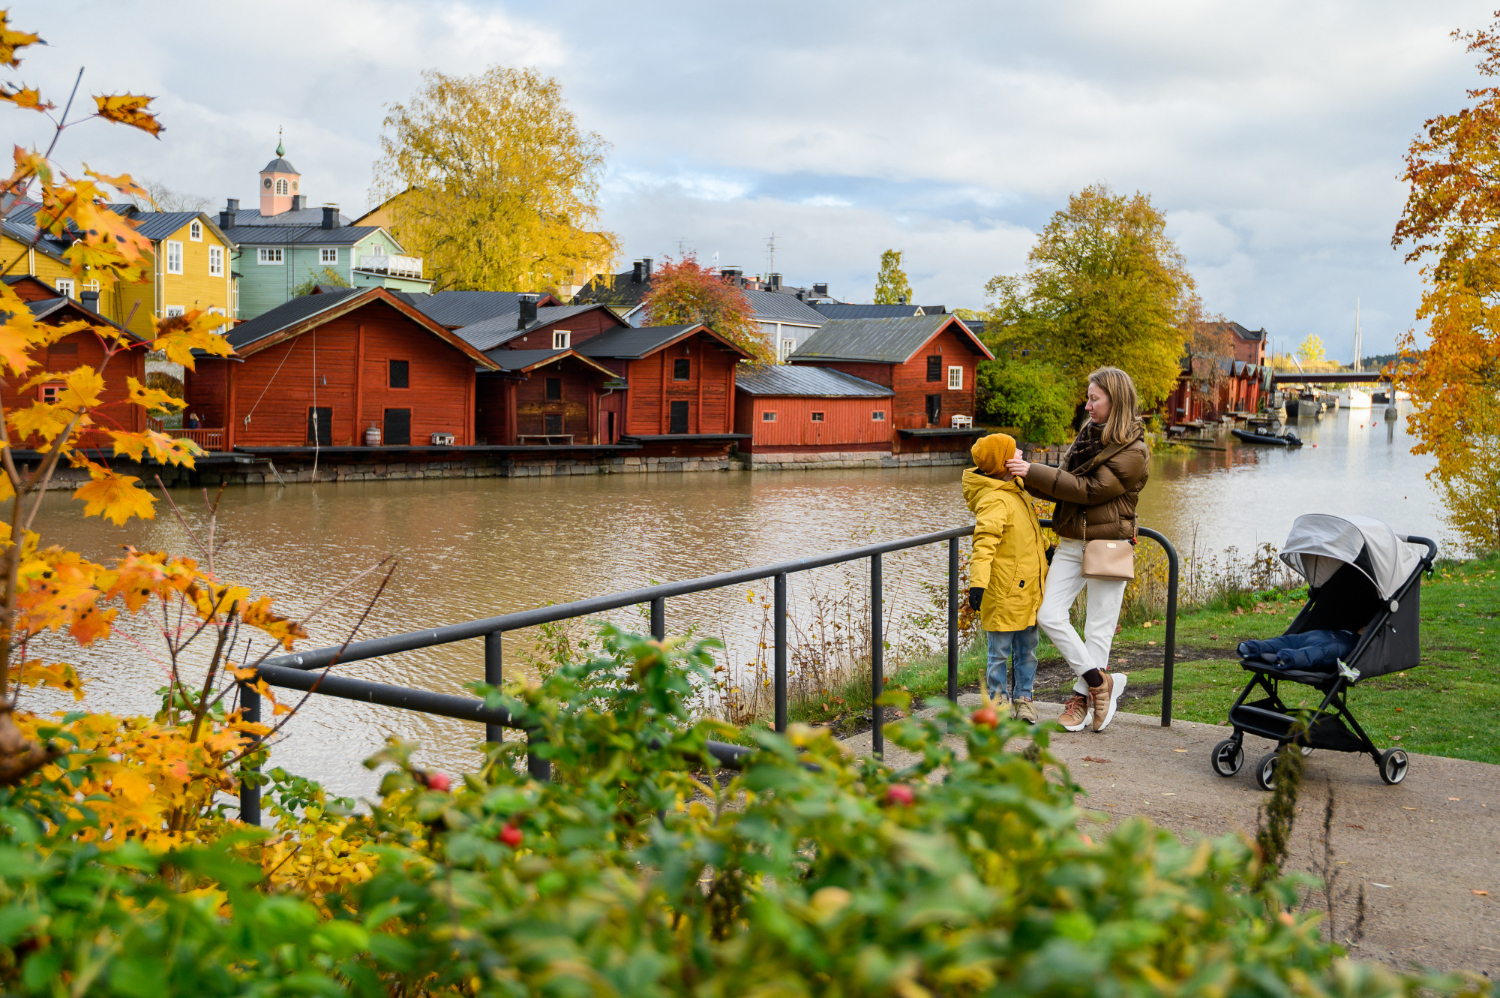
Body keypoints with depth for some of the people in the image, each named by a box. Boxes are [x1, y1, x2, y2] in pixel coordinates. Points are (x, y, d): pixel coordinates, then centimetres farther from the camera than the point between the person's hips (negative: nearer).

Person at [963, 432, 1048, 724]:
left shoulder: (1015, 490, 11)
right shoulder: (993, 501, -19)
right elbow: (984, 544, -28)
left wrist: (1043, 554, 38)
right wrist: (978, 582, -36)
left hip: (1028, 589, 9)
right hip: (1003, 590, -9)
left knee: (1027, 648, 15)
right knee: (1000, 650, 4)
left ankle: (1023, 697, 27)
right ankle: (999, 698, 18)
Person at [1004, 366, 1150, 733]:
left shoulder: (1133, 452, -12)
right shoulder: (1089, 435, 13)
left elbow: (1087, 489, -18)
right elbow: (1067, 485, 14)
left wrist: (1033, 472, -19)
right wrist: (1027, 477, -3)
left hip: (1107, 546, -7)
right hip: (1071, 543, 7)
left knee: (1099, 627, 3)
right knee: (1049, 615, -3)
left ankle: (1081, 696, 15)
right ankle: (1101, 681, 9)